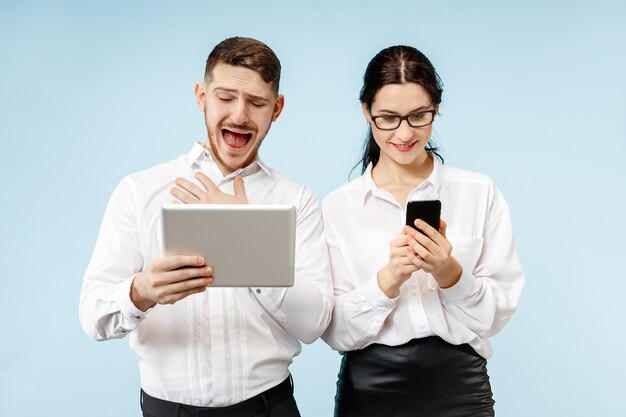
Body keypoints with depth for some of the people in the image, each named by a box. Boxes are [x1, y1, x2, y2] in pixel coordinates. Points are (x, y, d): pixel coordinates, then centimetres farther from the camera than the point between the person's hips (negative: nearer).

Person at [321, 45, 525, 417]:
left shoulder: (480, 193, -2)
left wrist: (449, 273, -20)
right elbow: (335, 330, -5)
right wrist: (388, 278, -20)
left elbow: (499, 312, -3)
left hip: (459, 386, 0)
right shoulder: (338, 206, -2)